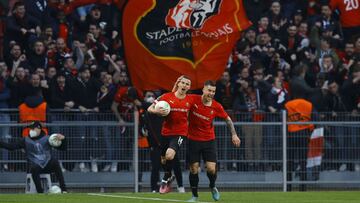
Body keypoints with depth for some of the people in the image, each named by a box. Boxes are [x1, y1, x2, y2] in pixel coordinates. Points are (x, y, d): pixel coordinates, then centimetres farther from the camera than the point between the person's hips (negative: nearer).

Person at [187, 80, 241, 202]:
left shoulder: (217, 107, -7)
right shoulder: (193, 100, -12)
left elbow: (228, 119, 6)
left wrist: (234, 135, 0)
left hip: (209, 140, 1)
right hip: (193, 140, -1)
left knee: (211, 168, -8)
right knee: (194, 168, -1)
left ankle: (213, 187, 24)